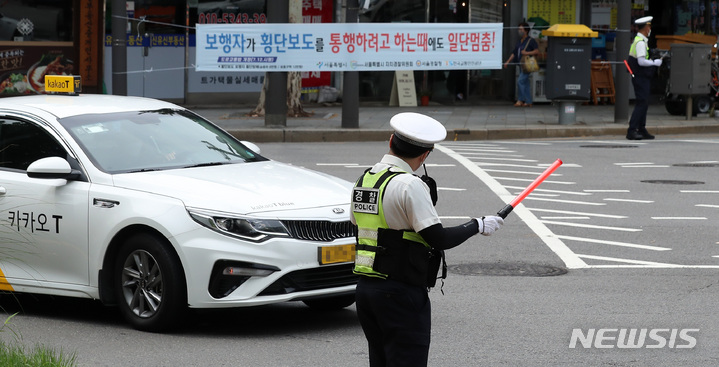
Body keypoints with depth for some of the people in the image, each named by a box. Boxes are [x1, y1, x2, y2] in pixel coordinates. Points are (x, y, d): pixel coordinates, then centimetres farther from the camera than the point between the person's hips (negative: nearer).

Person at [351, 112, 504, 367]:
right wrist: (478, 226, -4)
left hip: (365, 288, 8)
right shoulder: (409, 185, -15)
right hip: (400, 293, -8)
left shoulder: (364, 179, 10)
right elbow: (439, 239, -17)